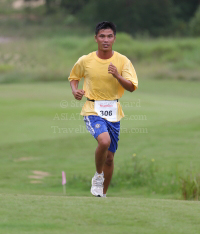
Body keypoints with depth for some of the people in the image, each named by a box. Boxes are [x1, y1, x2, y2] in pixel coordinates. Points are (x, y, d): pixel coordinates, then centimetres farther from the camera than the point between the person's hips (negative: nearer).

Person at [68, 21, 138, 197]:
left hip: (114, 112, 2)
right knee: (104, 141, -30)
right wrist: (75, 91, -4)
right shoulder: (85, 61, -2)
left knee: (109, 157, 8)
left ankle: (103, 193, 26)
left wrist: (117, 76, -25)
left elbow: (132, 87, -8)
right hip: (93, 110, -2)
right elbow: (73, 77, 16)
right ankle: (98, 176, -6)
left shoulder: (122, 61, -2)